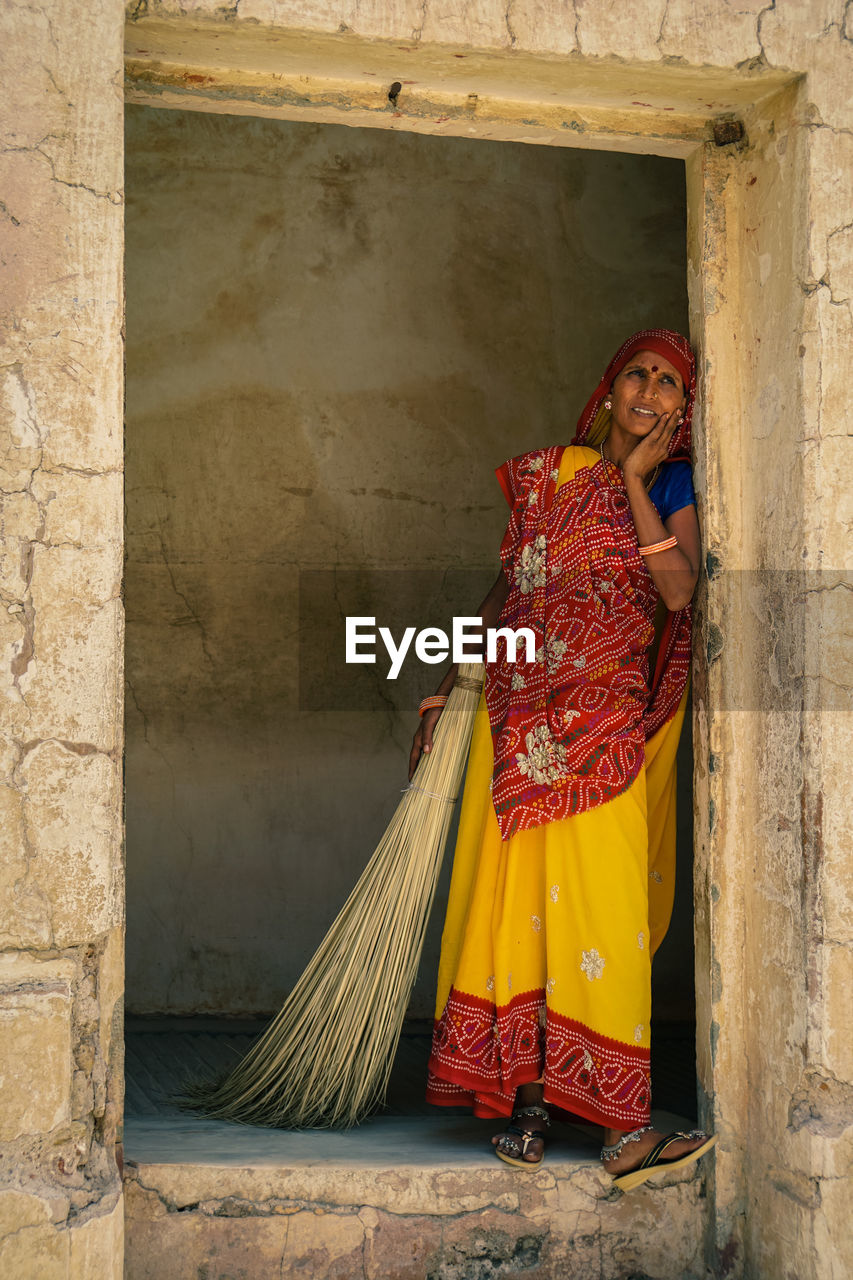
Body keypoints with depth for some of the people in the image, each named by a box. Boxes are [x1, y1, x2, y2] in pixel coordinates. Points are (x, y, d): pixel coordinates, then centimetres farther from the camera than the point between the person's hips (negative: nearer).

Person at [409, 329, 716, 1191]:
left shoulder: (677, 488, 7)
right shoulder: (550, 474, 13)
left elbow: (678, 589, -10)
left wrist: (635, 480, -8)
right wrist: (455, 683, 13)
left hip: (607, 723, -2)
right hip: (519, 714, 2)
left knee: (602, 902, -9)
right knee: (514, 894, -3)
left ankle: (620, 1126, -5)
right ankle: (522, 1094, 4)